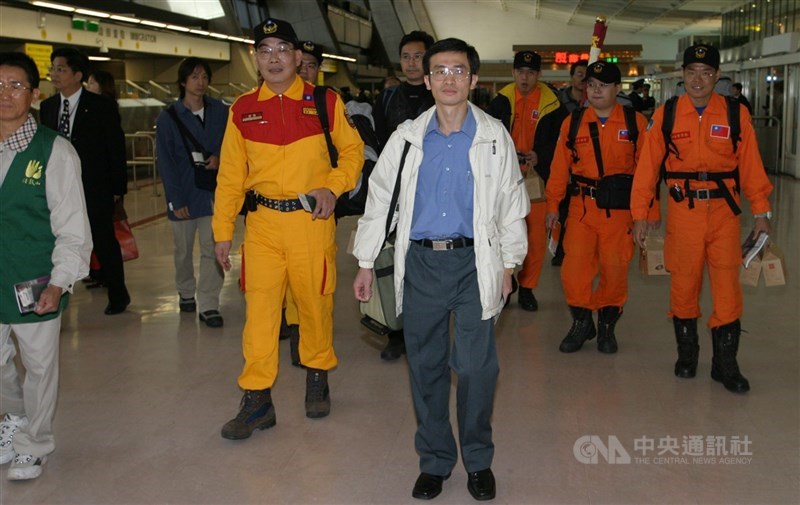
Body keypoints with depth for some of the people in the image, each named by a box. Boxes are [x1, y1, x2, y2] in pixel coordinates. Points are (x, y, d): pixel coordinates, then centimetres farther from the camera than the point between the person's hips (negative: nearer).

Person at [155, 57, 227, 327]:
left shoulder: (220, 112, 2)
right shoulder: (168, 117, -2)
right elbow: (166, 163, -4)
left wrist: (219, 158, -10)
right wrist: (176, 200, -10)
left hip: (214, 191, 0)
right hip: (184, 194, 0)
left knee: (213, 249, -7)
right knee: (183, 249, 14)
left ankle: (208, 305, -1)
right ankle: (186, 293, 35)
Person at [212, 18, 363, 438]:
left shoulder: (325, 102, 1)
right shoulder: (243, 109, 6)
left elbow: (352, 150, 10)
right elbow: (230, 174, 8)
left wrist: (333, 187, -8)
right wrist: (222, 230, 6)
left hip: (312, 220, -1)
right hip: (262, 221, 1)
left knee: (315, 301, 8)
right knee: (259, 306, -1)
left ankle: (317, 374, 32)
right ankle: (257, 399, 8)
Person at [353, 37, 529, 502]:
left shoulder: (494, 137, 2)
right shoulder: (408, 137, 5)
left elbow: (511, 203, 8)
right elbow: (379, 198, 9)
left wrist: (508, 264, 7)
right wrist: (366, 262, 8)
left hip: (475, 263, -2)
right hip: (421, 261, 2)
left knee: (476, 365, -2)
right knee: (425, 364, 8)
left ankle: (478, 460, 18)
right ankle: (435, 460, 24)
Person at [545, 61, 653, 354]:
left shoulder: (636, 123, 1)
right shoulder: (572, 123, 5)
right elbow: (560, 167, 8)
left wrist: (651, 210, 0)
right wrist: (553, 205, 6)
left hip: (620, 209, -1)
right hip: (581, 207, 1)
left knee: (615, 269, 5)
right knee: (574, 268, -2)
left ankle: (607, 326, 25)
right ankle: (581, 323, 19)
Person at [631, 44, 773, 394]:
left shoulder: (736, 114, 3)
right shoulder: (665, 115, 2)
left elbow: (750, 165, 3)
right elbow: (647, 166, 1)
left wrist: (761, 212, 0)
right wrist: (640, 214, -2)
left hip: (725, 212, 0)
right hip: (682, 211, 0)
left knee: (727, 286, -1)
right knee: (683, 284, 9)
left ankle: (725, 364, 11)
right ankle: (686, 352, 27)